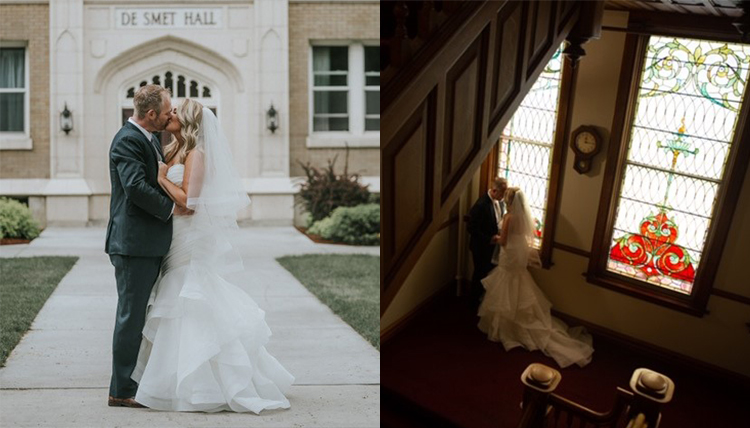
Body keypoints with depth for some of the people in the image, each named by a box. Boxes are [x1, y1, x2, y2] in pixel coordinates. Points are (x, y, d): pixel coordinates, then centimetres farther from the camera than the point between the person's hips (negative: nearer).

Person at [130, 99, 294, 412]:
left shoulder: (196, 154, -12)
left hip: (191, 243, -10)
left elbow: (188, 201, -18)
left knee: (193, 310, -5)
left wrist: (163, 178, -12)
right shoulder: (174, 152, 14)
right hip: (176, 239, 10)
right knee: (181, 311, 14)